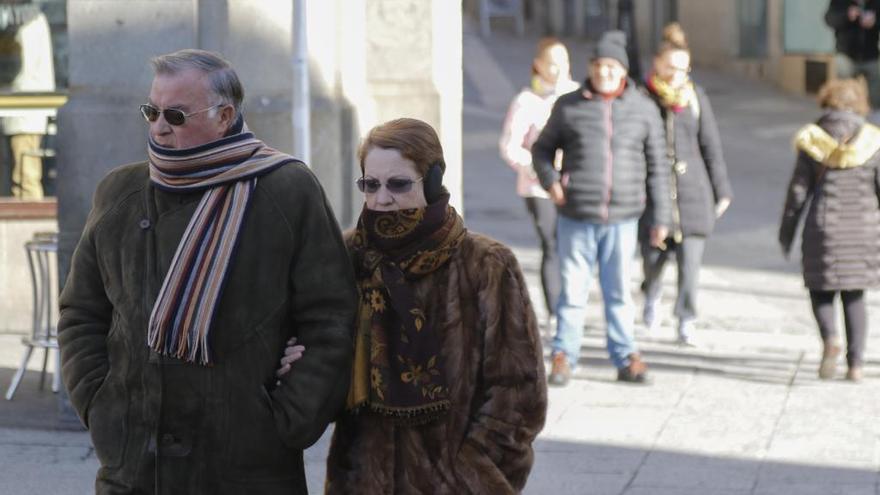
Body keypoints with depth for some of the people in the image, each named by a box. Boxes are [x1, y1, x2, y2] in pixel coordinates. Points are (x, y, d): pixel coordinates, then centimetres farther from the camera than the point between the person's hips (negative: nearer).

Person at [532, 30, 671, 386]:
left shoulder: (643, 109, 4)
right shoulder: (569, 106, 2)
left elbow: (656, 167, 9)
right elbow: (542, 149, 13)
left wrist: (660, 218, 7)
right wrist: (550, 180, -7)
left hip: (622, 219, 1)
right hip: (576, 219, -1)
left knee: (619, 291, 8)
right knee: (573, 290, 3)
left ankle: (625, 359, 16)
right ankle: (563, 357, 14)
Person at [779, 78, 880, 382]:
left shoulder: (813, 142, -2)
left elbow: (798, 190, -1)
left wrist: (787, 232, 8)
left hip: (824, 229, -1)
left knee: (821, 291, 12)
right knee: (854, 297, 11)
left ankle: (830, 338, -16)